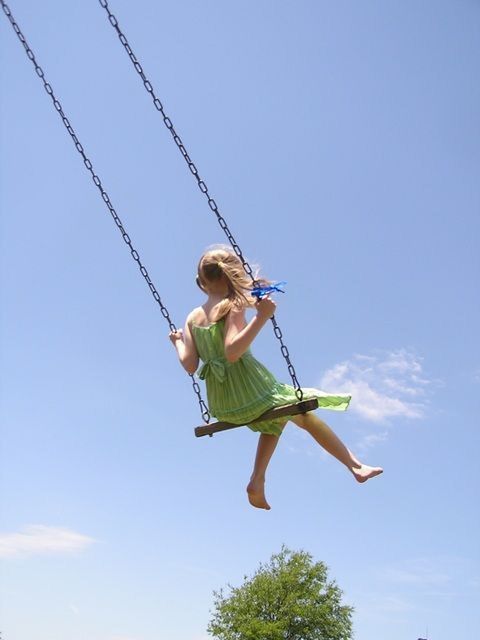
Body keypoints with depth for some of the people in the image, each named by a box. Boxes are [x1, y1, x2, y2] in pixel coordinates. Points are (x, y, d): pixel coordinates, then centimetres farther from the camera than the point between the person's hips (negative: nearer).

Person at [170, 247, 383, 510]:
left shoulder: (192, 317, 6)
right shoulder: (233, 306, -11)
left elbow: (190, 365, -2)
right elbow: (232, 352, -27)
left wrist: (178, 342, 16)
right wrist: (261, 317, -27)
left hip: (220, 407, 7)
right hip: (249, 392, -7)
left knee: (277, 419, 33)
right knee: (305, 414, 16)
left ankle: (257, 482, 21)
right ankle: (356, 465, 22)